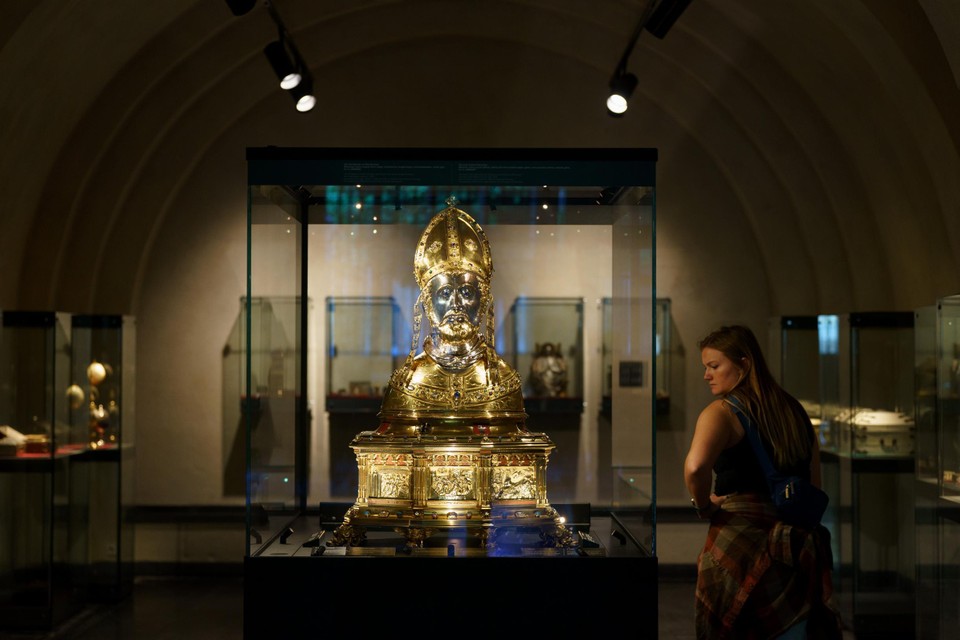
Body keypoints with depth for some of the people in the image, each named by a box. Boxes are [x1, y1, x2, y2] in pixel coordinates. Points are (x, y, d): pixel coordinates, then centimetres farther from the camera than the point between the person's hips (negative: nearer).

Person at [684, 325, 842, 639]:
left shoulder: (722, 411, -7)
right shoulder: (794, 410, 15)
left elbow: (695, 467, -27)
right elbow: (814, 488, 21)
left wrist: (703, 505, -10)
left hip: (738, 542, -6)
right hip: (795, 544, 6)